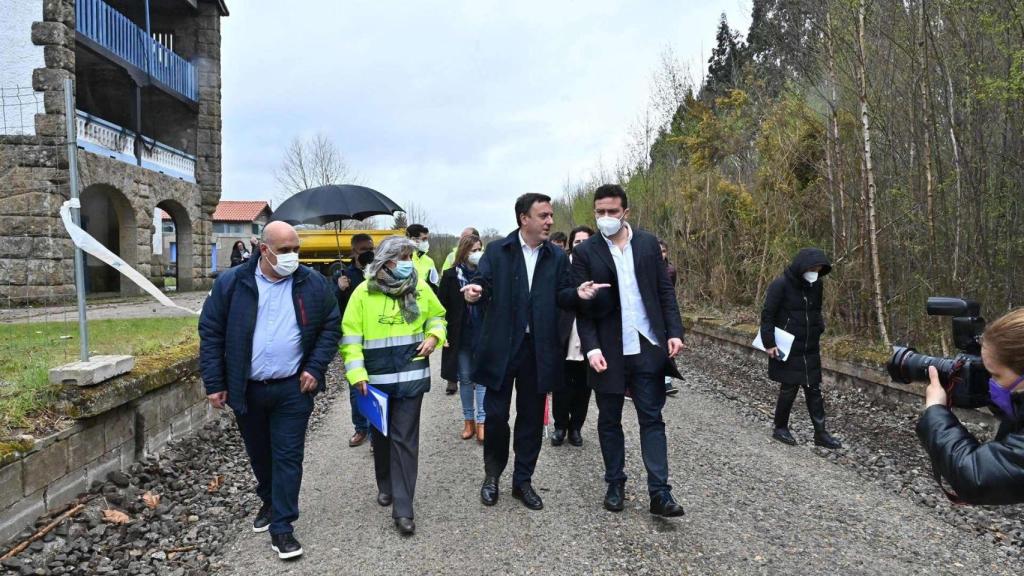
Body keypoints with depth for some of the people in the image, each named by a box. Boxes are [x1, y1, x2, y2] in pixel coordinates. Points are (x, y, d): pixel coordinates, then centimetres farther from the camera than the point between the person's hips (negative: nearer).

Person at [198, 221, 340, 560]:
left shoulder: (313, 285, -4)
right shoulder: (231, 283, -6)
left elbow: (331, 326, 2)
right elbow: (211, 332, -2)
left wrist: (316, 367, -7)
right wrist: (215, 383, -5)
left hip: (293, 389, -1)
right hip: (246, 389, 1)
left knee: (288, 456, 2)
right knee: (259, 454, 19)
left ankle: (281, 525, 12)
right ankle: (269, 502, 43)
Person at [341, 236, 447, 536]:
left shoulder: (420, 289, 0)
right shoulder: (364, 292, -7)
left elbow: (436, 315, 16)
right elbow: (350, 334, -5)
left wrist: (434, 336, -4)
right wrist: (356, 372, -12)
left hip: (411, 376, 0)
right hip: (376, 378, 0)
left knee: (405, 439, -1)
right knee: (381, 435, 16)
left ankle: (403, 508, 2)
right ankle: (385, 486, 39)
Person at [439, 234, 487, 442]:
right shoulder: (451, 276, -2)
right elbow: (442, 306, 0)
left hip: (483, 335, -1)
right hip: (460, 337, 1)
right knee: (465, 378, 11)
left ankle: (481, 421, 6)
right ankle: (468, 419, 22)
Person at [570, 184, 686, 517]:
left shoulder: (648, 243, 5)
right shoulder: (585, 252, -2)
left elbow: (665, 291, 7)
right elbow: (582, 306, -5)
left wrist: (674, 332, -2)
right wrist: (591, 348, -14)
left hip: (647, 347, 1)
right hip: (608, 351, -1)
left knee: (652, 419, 3)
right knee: (609, 421, 11)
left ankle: (659, 493, 6)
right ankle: (615, 485, 25)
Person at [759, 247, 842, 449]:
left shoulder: (816, 285, 3)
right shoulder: (780, 285, -16)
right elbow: (767, 315, -15)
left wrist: (819, 330, 7)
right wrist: (769, 343, -18)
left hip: (810, 349, 6)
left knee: (814, 389, 9)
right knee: (789, 389, 2)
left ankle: (820, 433, 16)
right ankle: (780, 428, 20)